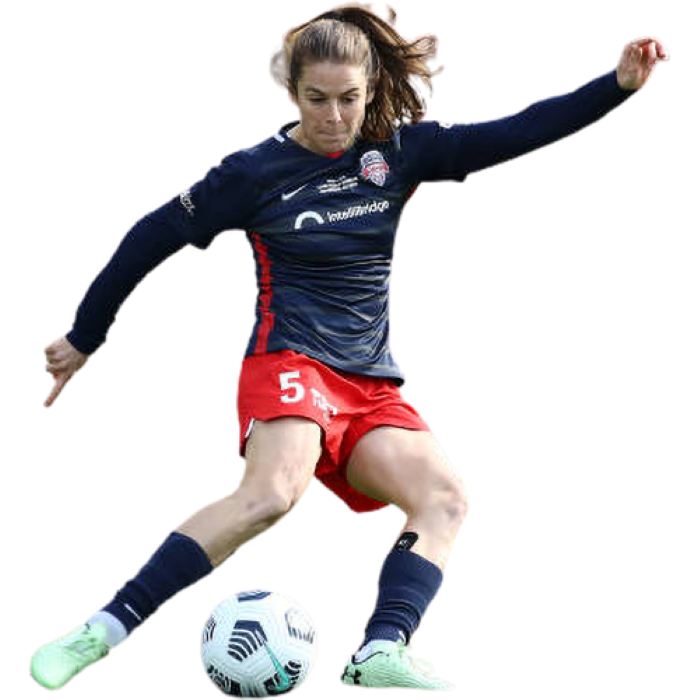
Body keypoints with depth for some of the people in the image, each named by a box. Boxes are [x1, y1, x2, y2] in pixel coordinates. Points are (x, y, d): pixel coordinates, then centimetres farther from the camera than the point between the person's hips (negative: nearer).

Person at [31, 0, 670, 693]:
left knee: (445, 496, -19)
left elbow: (515, 133, 1)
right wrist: (83, 338, 10)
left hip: (373, 385, 5)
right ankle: (103, 631, -36)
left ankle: (380, 657, -32)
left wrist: (620, 84, -9)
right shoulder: (257, 170, -2)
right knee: (273, 492, -33)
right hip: (289, 363, -5)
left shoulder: (399, 151, 7)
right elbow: (152, 237, 5)